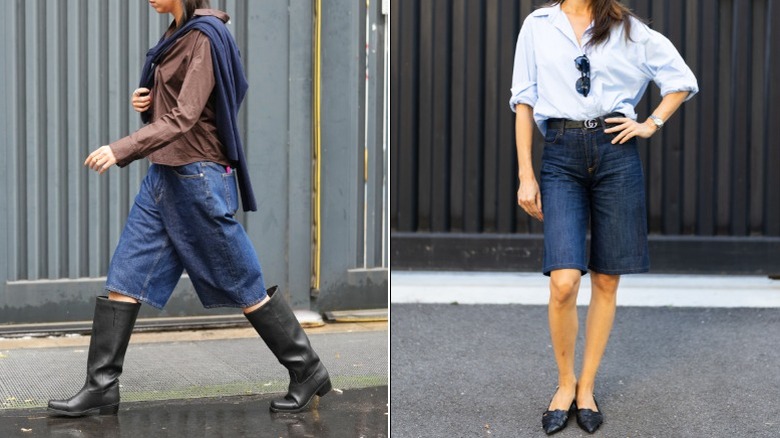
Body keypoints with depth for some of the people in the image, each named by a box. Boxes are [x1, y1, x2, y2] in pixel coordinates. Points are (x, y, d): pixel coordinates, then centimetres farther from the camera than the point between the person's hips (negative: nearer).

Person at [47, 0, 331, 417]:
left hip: (198, 178, -9)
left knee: (243, 285, 1)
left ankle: (307, 370, 15)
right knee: (124, 279, 4)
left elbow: (183, 118, -23)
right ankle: (101, 386, 9)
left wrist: (121, 150, -31)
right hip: (163, 174, 9)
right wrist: (145, 101, 1)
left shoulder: (205, 36, -16)